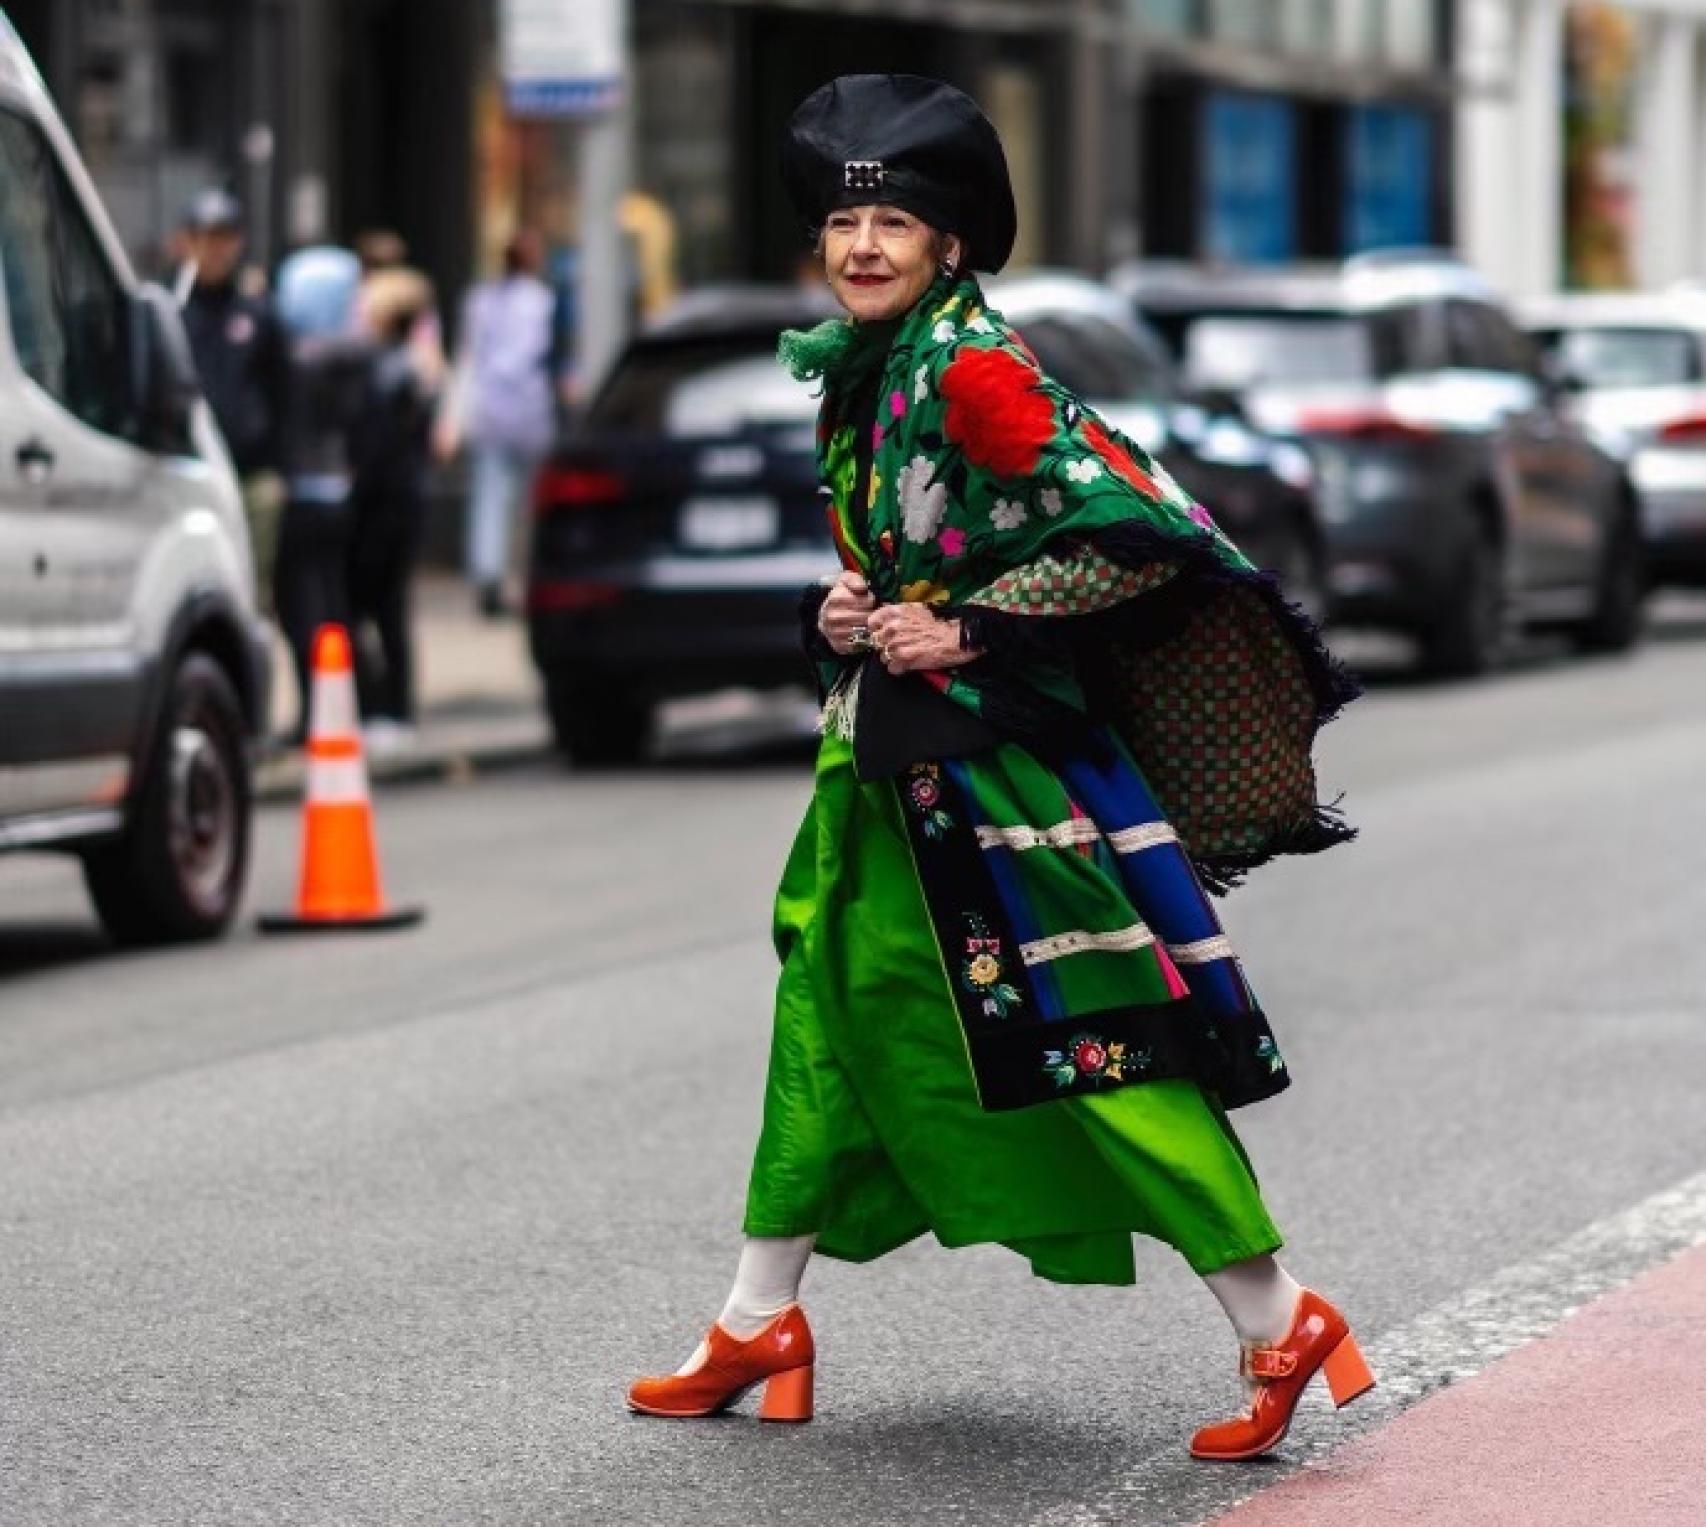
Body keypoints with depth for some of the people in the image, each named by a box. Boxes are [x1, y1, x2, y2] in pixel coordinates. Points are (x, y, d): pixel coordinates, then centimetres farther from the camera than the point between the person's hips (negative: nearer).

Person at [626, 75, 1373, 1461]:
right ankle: (760, 1329, 21)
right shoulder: (860, 373, 10)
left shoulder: (976, 370, -16)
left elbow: (1137, 534, -21)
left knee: (1097, 1039, -8)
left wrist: (967, 631, -17)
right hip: (888, 753, 9)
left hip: (1004, 757, -9)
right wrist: (850, 613, 3)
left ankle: (1282, 1324, -2)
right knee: (833, 1014, 12)